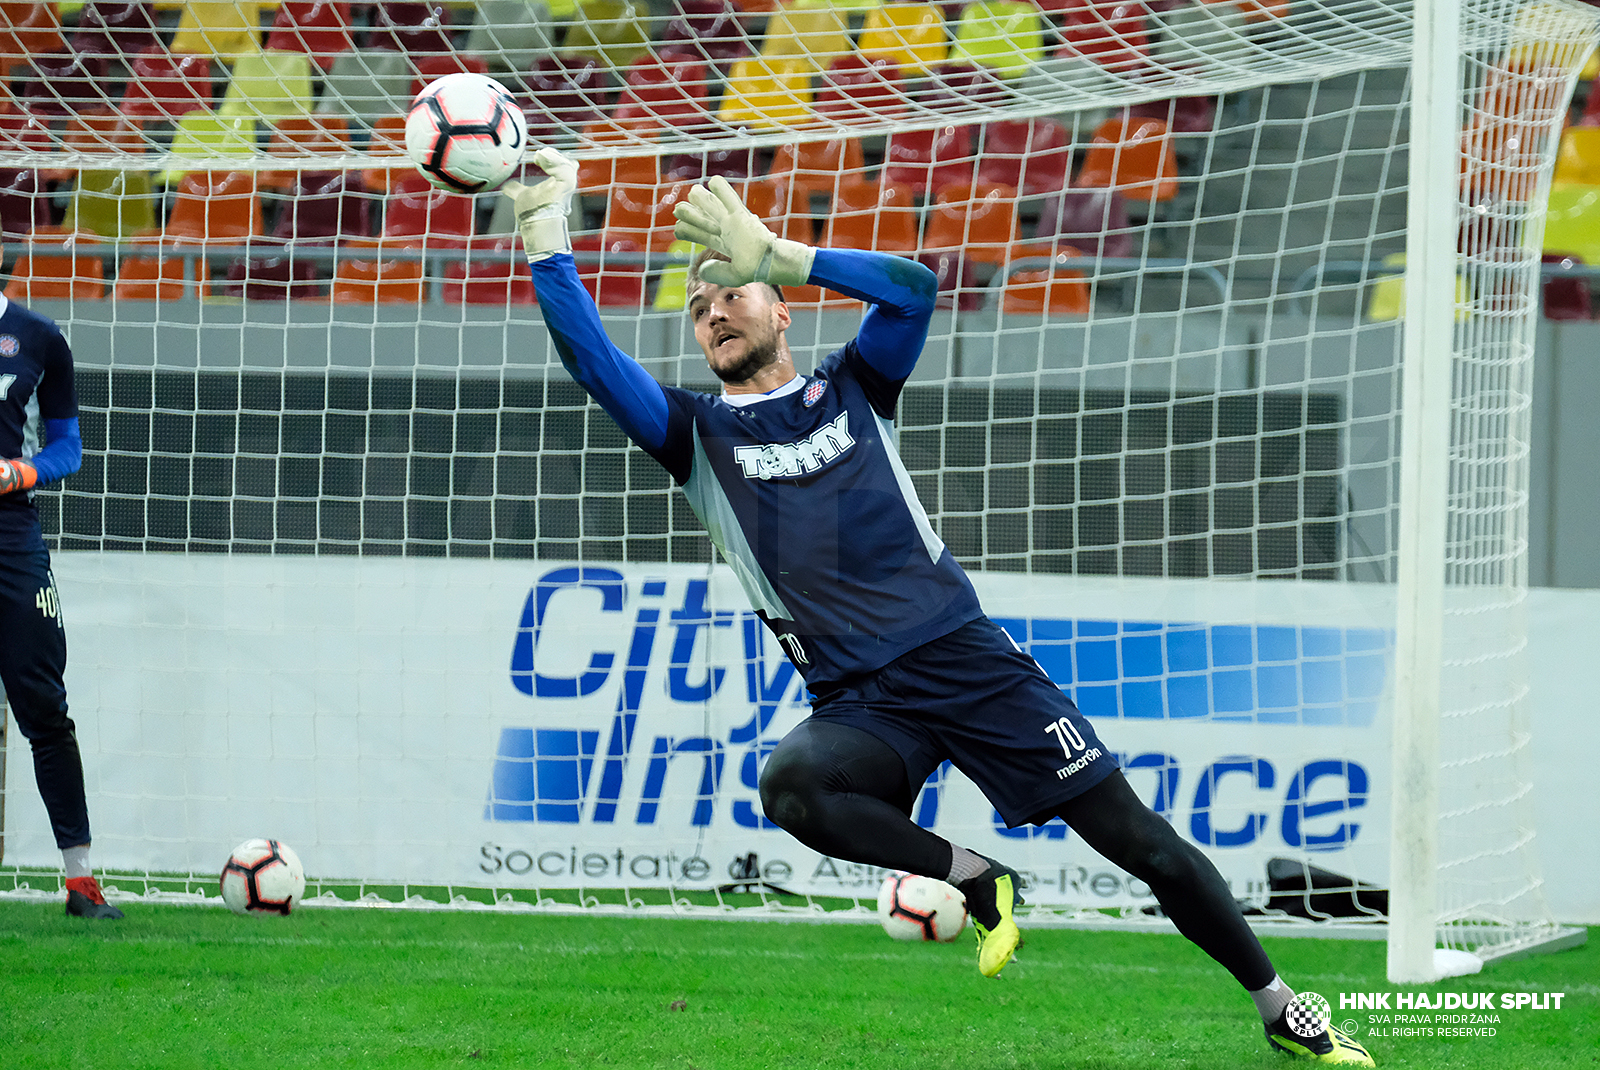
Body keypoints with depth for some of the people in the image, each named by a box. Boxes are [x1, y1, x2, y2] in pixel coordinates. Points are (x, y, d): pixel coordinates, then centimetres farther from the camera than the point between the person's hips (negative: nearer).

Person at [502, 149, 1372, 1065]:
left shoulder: (851, 390, 12)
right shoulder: (699, 436, 11)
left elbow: (915, 289, -5)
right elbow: (593, 363, -2)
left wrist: (776, 255, -11)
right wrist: (546, 238, -12)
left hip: (969, 658, 0)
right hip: (861, 705, 0)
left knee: (1138, 839, -2)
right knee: (790, 786, -35)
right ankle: (979, 882, -14)